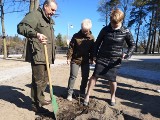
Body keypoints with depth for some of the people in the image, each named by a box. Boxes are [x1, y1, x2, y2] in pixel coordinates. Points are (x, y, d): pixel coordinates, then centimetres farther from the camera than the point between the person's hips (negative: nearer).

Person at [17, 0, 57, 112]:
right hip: (38, 55, -9)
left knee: (45, 79, 16)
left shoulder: (49, 21, 22)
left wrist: (53, 52, 27)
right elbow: (21, 27, -23)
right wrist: (36, 34, -40)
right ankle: (36, 105, 11)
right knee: (38, 80, -3)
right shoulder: (35, 15, -7)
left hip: (46, 56, 9)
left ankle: (40, 99, 32)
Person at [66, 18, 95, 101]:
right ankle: (70, 93, 9)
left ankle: (82, 92, 25)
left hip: (86, 61, 3)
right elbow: (71, 47, -5)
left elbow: (92, 49, 9)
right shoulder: (76, 36, -4)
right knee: (73, 76, -1)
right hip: (75, 60, -3)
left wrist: (91, 59, 3)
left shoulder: (91, 38, 4)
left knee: (85, 77, 9)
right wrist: (69, 57, -9)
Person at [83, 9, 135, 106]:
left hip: (115, 59, -1)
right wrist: (95, 55, 5)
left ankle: (113, 96, 29)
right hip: (102, 57, 1)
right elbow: (98, 42, 6)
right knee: (95, 76, -2)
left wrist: (128, 54, -13)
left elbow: (132, 45, 5)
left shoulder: (126, 32, -7)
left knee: (112, 79, 2)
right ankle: (88, 95, 10)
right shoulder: (105, 29, -5)